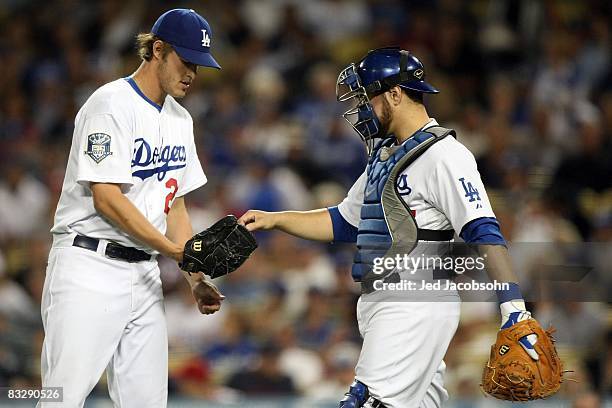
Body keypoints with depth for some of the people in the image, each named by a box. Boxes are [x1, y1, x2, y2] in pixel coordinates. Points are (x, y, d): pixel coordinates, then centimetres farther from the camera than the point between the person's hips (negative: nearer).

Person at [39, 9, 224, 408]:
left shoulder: (180, 120, 16)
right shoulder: (112, 105, -10)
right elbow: (106, 198, -17)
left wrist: (196, 278, 8)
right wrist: (176, 251, -20)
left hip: (144, 274, 8)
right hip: (90, 269, -8)